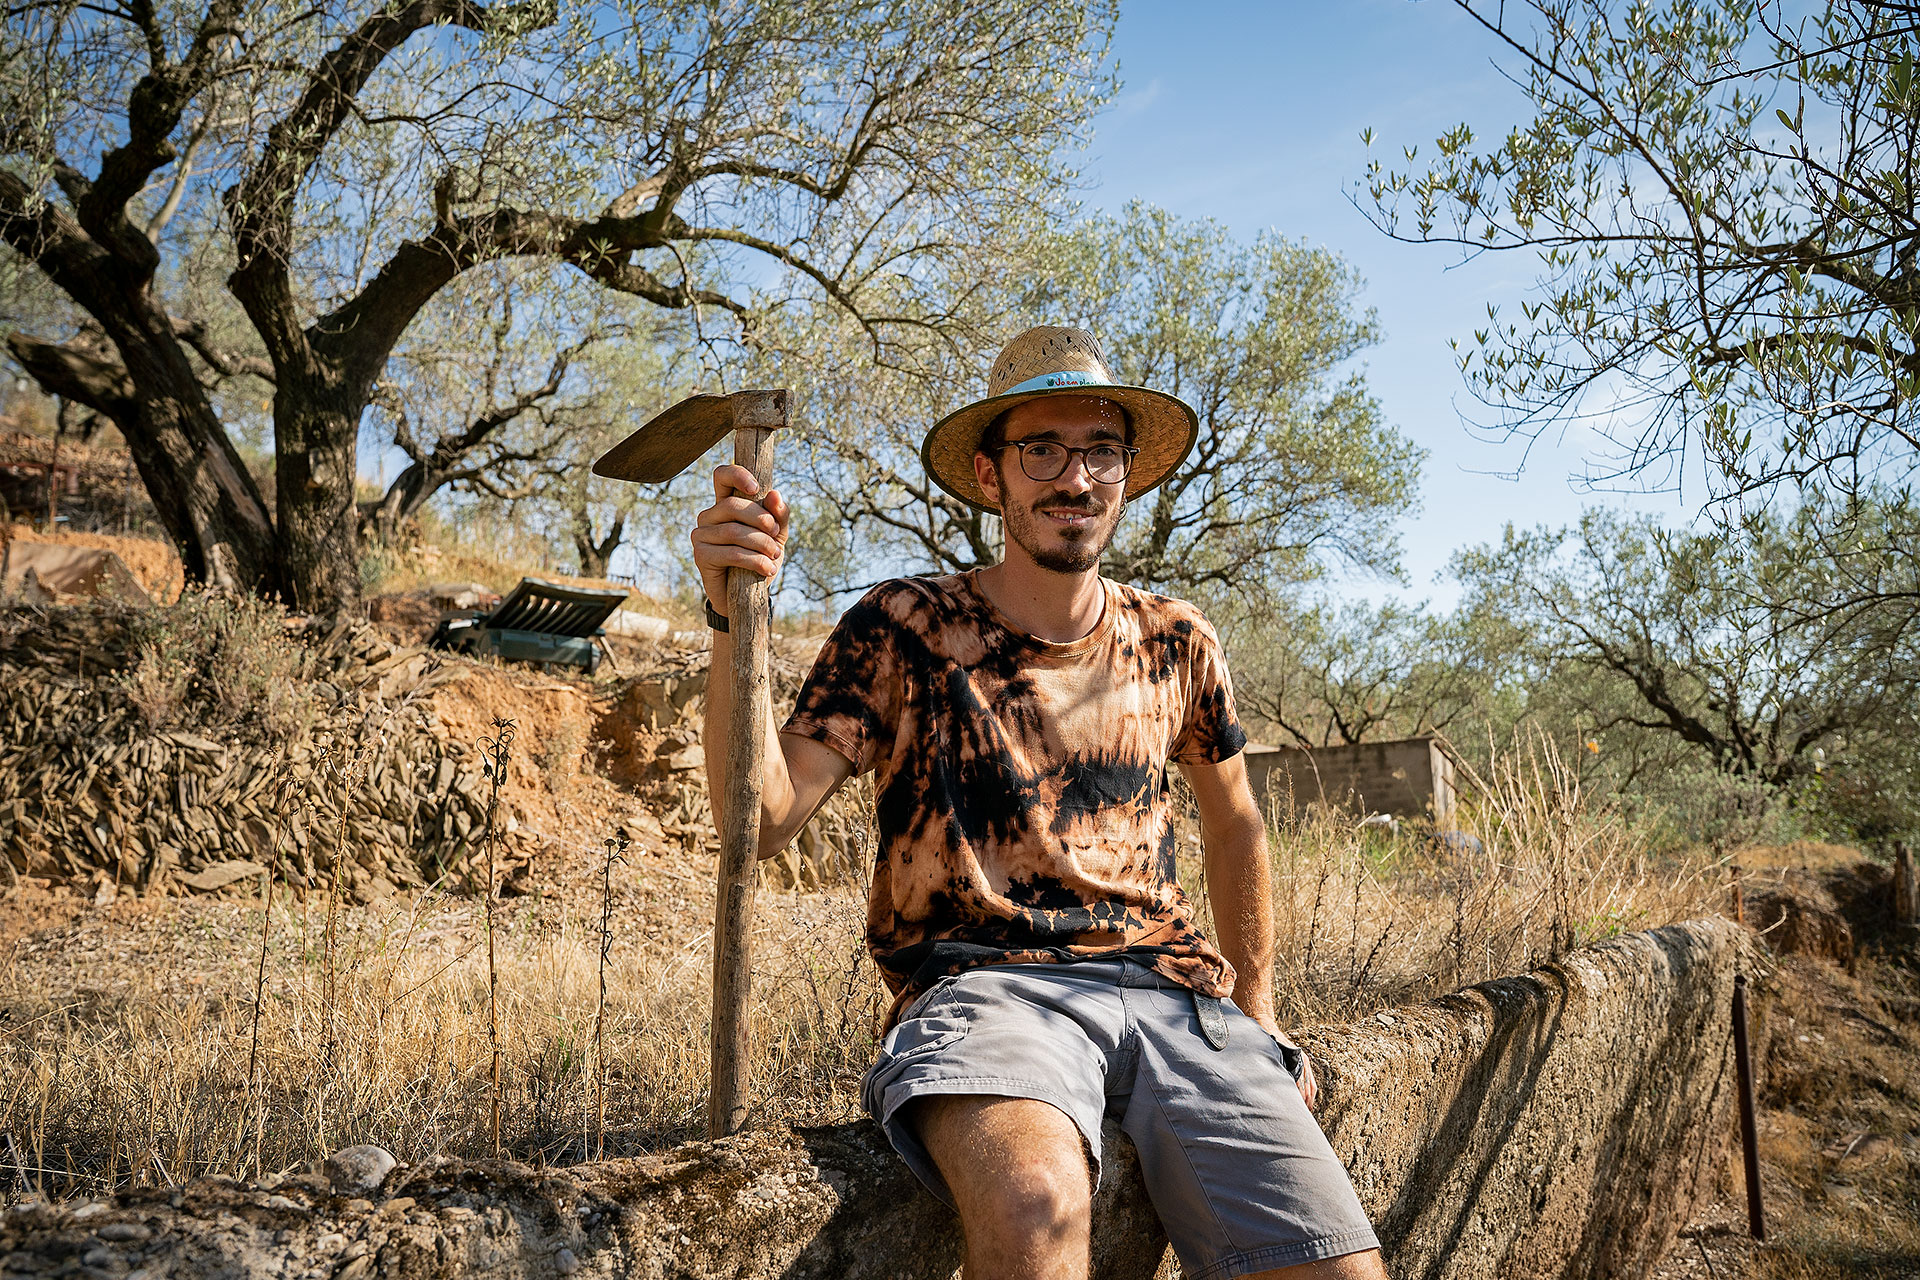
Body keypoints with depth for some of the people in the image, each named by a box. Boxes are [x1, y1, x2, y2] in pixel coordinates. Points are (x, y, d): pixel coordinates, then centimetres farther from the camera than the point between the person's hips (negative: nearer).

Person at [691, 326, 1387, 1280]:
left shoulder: (1175, 643, 13)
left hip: (1169, 986, 4)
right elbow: (765, 818, -7)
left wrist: (1256, 1012, 27)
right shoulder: (903, 629, 2)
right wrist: (735, 618, -20)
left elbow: (1234, 822, 28)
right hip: (982, 981, -4)